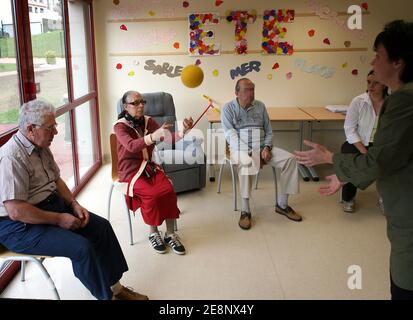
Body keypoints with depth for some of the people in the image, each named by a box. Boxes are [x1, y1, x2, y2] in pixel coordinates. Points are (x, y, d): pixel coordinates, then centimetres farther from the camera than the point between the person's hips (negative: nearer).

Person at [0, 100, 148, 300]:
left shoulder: (41, 147, 5)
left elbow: (56, 179, 17)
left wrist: (74, 205, 1)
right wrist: (59, 219, -20)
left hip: (52, 205, 10)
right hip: (20, 225, -9)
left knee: (102, 227, 0)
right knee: (82, 247, -24)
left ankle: (114, 286, 12)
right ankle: (107, 296, -2)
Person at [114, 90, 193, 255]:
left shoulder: (149, 121, 5)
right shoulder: (120, 126, -9)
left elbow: (168, 139, -4)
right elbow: (131, 145, -30)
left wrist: (183, 131, -25)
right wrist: (152, 137, -48)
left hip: (149, 166, 4)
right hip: (131, 170, -4)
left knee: (168, 189, -23)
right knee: (152, 194, -29)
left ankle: (170, 234, -9)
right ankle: (153, 233, -5)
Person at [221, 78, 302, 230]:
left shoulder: (260, 106, 14)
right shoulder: (228, 108, 1)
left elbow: (269, 131, 16)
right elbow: (230, 134, -9)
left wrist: (266, 147, -6)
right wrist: (249, 154, -21)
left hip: (261, 146, 5)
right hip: (240, 148, -4)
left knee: (290, 159, -16)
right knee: (246, 162, -39)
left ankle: (282, 204, -6)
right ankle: (245, 211, -31)